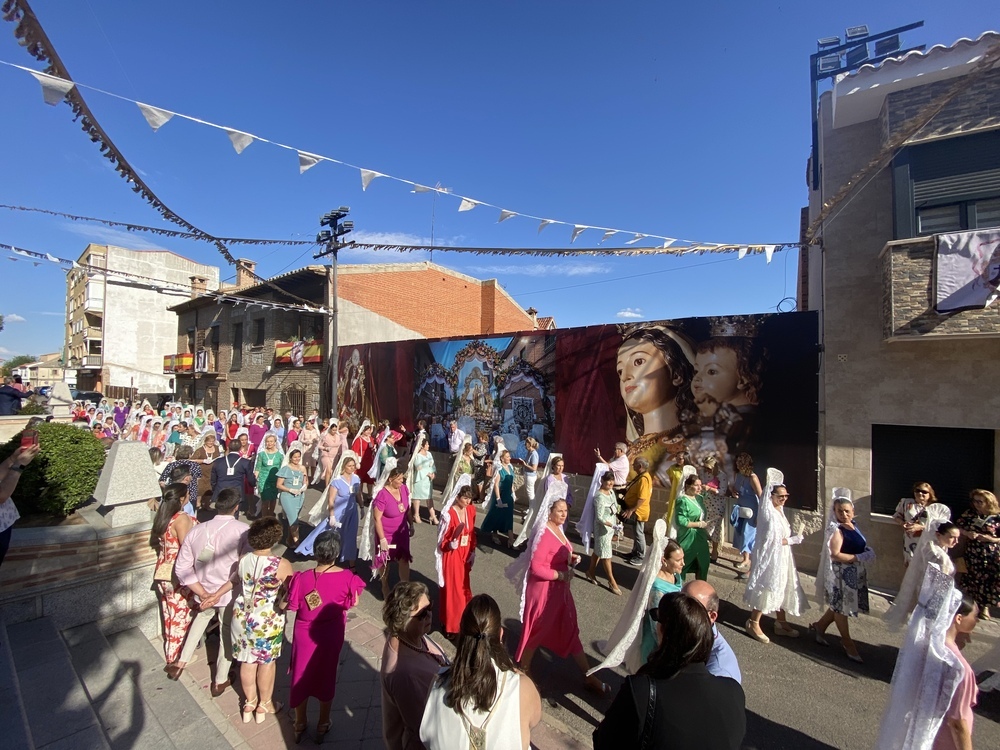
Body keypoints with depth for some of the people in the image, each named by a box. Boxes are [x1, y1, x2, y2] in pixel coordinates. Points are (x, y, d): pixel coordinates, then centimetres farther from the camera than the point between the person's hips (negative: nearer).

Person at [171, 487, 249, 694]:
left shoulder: (196, 530, -10)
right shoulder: (242, 531, -24)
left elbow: (182, 568, -6)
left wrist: (204, 594, -8)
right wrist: (219, 593, -17)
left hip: (204, 592, 4)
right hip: (231, 594, -3)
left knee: (202, 616, 37)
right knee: (228, 634, 20)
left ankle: (181, 661, 41)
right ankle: (219, 681, 37)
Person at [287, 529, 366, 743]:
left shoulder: (302, 578, -28)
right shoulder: (347, 578, -25)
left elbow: (290, 606, -13)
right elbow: (353, 603, -10)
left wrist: (291, 584, 2)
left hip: (305, 634, -1)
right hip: (331, 635, 1)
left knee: (301, 675, 24)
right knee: (326, 676, 22)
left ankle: (300, 724, 43)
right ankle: (322, 725, 42)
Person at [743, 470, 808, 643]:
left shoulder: (780, 510, 8)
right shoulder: (769, 513, -21)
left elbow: (785, 534, 12)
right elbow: (775, 540, -22)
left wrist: (794, 537, -7)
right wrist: (796, 539, -10)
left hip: (783, 557, 9)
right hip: (770, 557, -9)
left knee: (783, 588, 16)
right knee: (767, 588, -2)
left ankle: (781, 622, 31)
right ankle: (753, 623, 11)